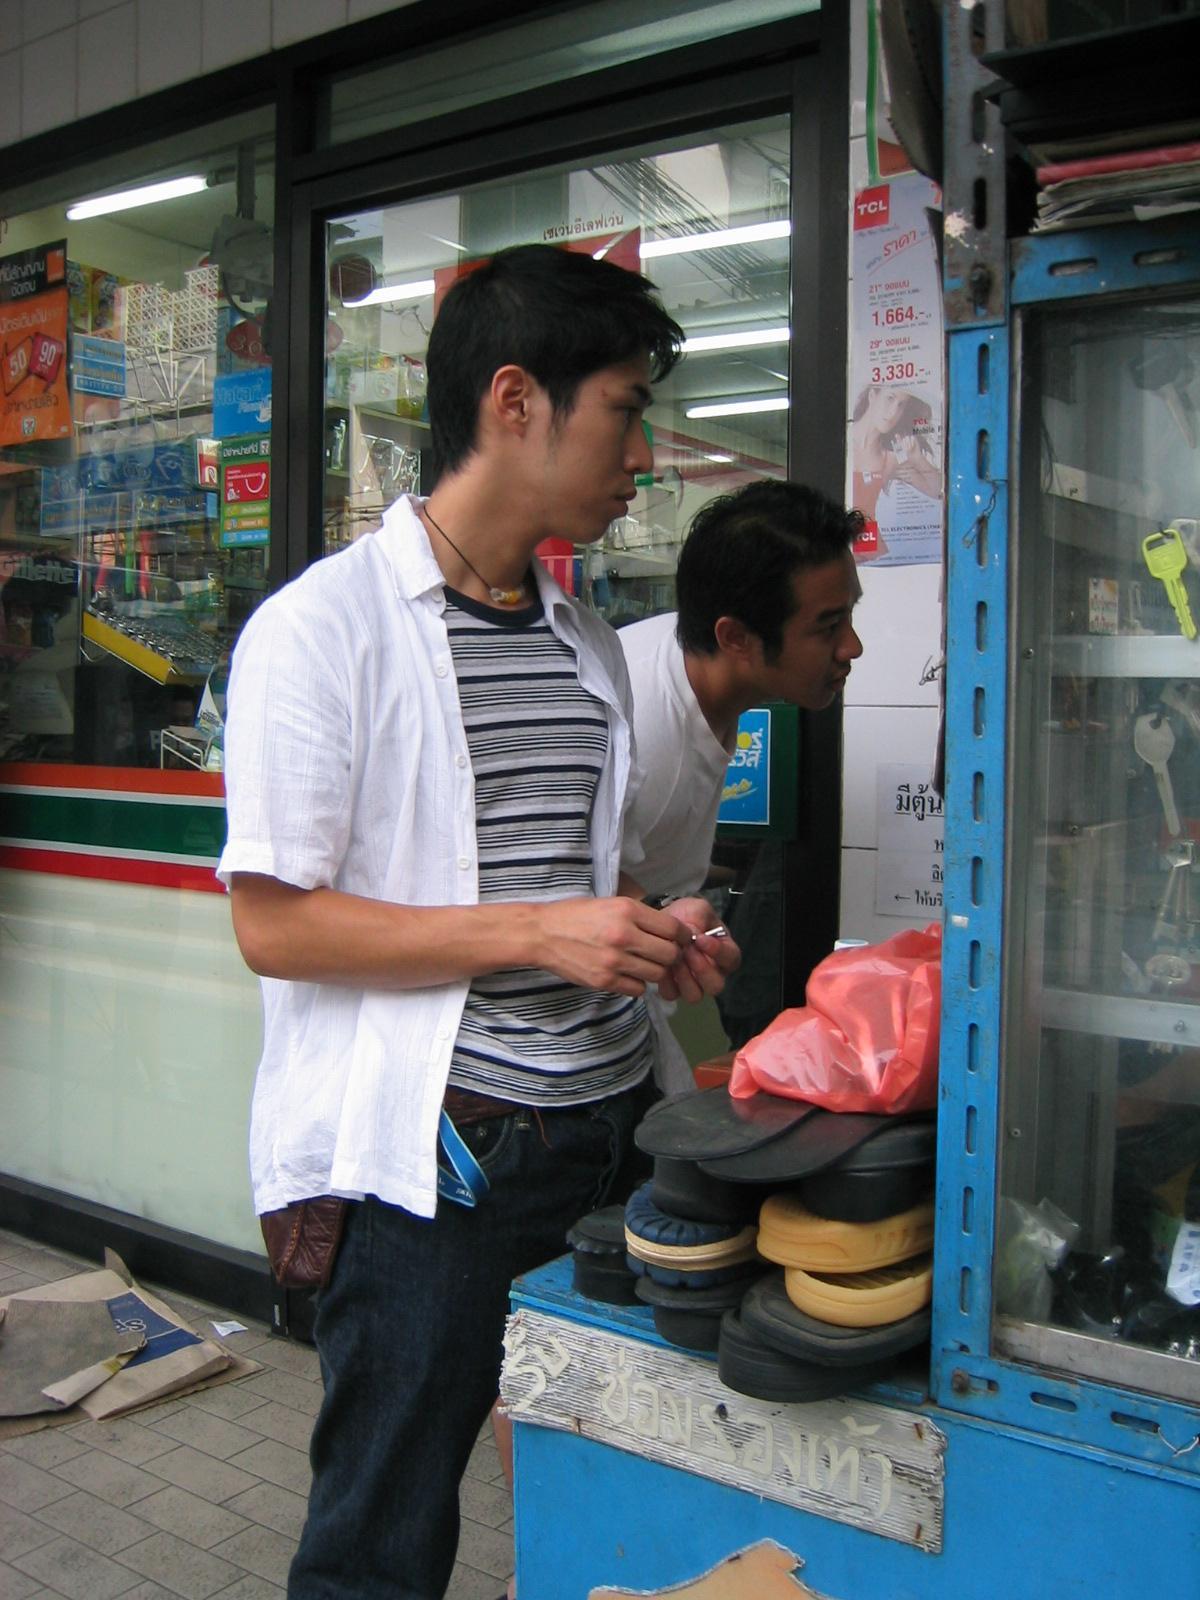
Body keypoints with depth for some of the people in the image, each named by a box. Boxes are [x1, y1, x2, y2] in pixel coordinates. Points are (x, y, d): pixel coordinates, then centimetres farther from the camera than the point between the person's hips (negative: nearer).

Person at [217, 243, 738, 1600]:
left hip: (603, 1126, 7)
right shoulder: (322, 629, -10)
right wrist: (539, 934, -19)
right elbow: (273, 923, -14)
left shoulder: (587, 641, 13)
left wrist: (650, 935, 2)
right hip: (431, 1152, -6)